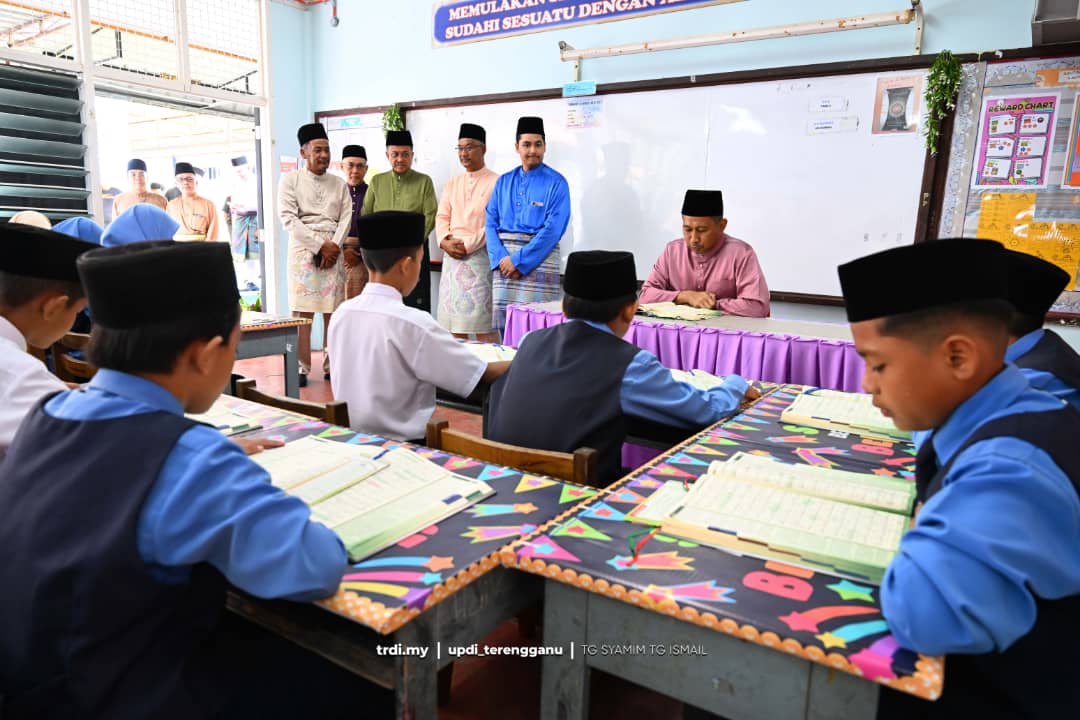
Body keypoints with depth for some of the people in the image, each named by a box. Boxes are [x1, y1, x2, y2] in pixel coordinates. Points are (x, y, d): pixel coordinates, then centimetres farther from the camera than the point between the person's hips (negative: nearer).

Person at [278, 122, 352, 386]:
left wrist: (334, 246, -9)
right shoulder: (290, 181, 3)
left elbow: (346, 218, 6)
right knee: (302, 312, -4)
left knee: (333, 311, 3)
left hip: (334, 251, 3)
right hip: (304, 250, -3)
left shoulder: (339, 184, 13)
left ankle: (331, 365, 11)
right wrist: (320, 245, -12)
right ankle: (301, 367, 2)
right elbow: (289, 219, -6)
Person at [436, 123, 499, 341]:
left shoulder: (496, 182, -3)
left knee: (483, 323, -7)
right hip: (452, 256, 6)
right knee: (453, 320, 7)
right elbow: (442, 216, 15)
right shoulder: (453, 183, 17)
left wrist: (468, 245, -13)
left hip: (480, 255, -6)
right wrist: (445, 241, -4)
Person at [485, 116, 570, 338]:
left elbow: (553, 229, -12)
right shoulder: (504, 181, 12)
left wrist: (520, 261, -14)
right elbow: (490, 222, 8)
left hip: (539, 260, -4)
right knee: (504, 326, 5)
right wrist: (501, 258, -9)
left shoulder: (556, 183, -3)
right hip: (504, 260, 4)